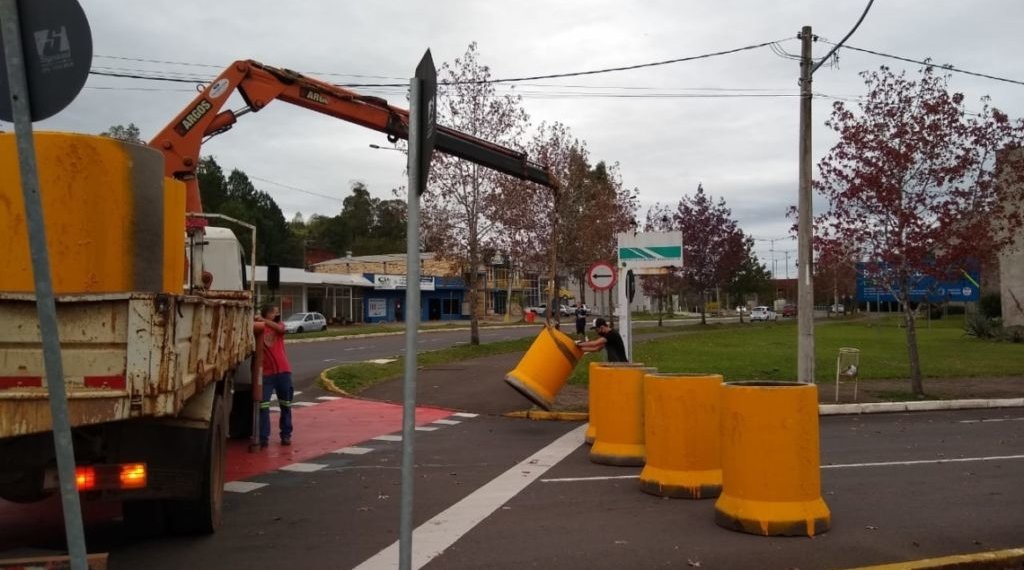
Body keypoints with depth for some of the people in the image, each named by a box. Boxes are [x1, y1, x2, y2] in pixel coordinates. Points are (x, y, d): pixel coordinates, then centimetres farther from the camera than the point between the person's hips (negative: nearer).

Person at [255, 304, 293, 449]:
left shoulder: (279, 325, 8)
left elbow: (280, 329, -17)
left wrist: (263, 320, -27)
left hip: (283, 371, 2)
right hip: (266, 373, -2)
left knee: (285, 404, 8)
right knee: (263, 405, -9)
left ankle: (286, 435, 18)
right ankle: (263, 438, -7)